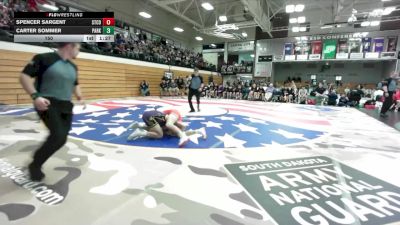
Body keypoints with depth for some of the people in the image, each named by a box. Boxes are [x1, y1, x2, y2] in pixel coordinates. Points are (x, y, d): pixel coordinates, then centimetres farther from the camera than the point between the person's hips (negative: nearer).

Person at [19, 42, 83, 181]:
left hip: (66, 106, 8)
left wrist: (80, 98, 11)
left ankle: (37, 163, 31)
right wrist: (35, 96, -23)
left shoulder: (73, 67, 13)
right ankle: (35, 165, 4)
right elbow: (24, 76, -11)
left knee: (61, 139, 7)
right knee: (58, 136, -22)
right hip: (48, 104, -7)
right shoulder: (44, 59, -9)